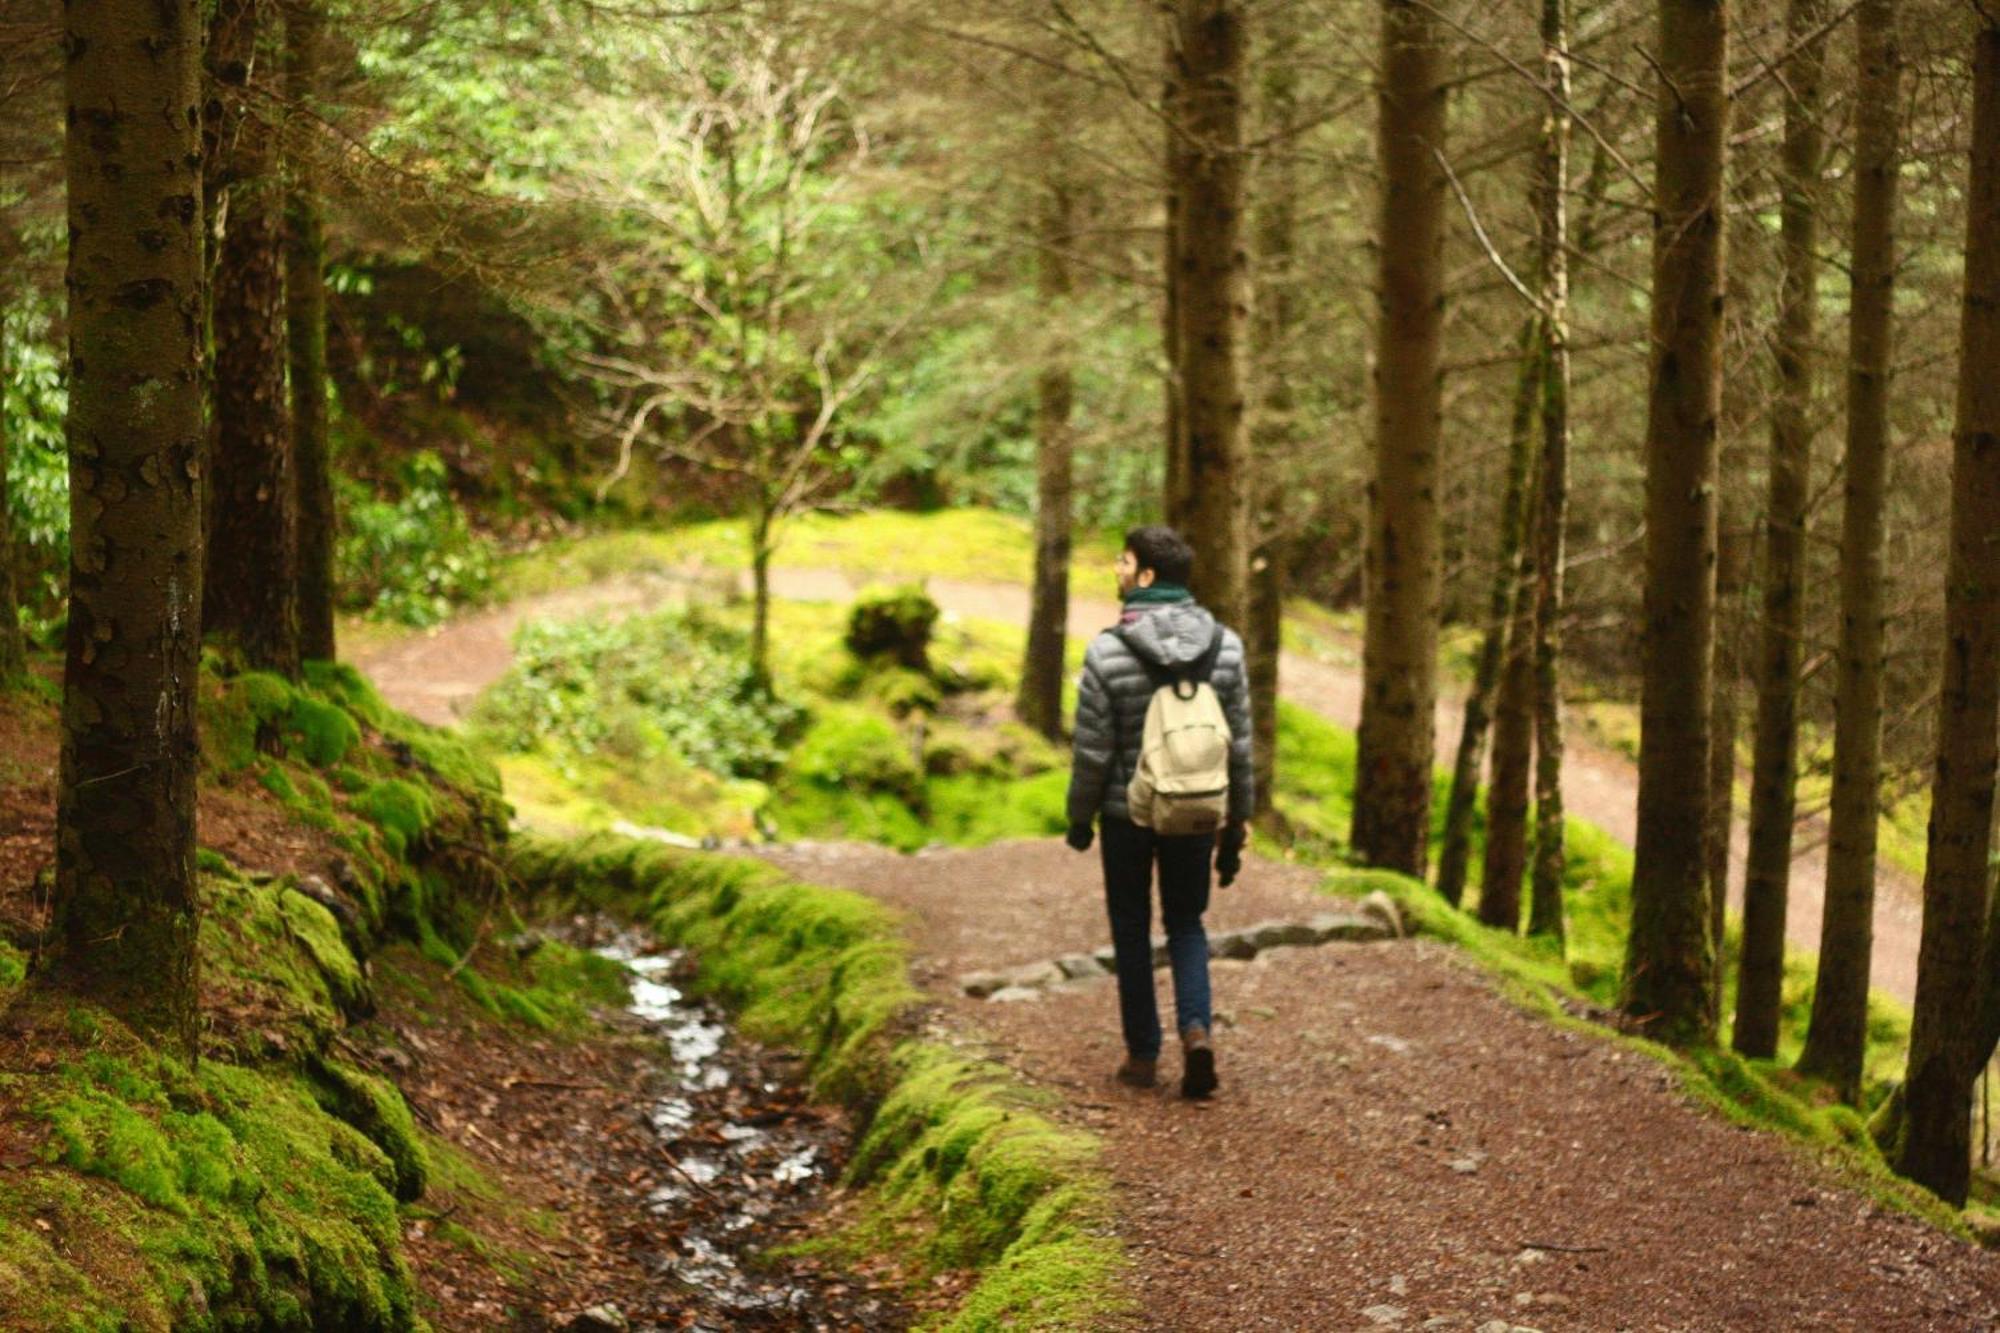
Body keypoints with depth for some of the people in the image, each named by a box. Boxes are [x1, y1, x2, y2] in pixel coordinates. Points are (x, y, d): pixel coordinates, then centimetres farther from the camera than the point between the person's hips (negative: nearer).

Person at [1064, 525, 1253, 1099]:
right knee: (1186, 923, 18)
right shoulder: (1225, 647, -5)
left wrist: (1079, 816, 4)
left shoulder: (1107, 653, -16)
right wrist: (1235, 825, 8)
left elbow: (1092, 750, -12)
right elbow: (1239, 744, -1)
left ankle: (1143, 1055, 18)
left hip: (1127, 814, -3)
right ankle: (1195, 1029, -4)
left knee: (1132, 930, 13)